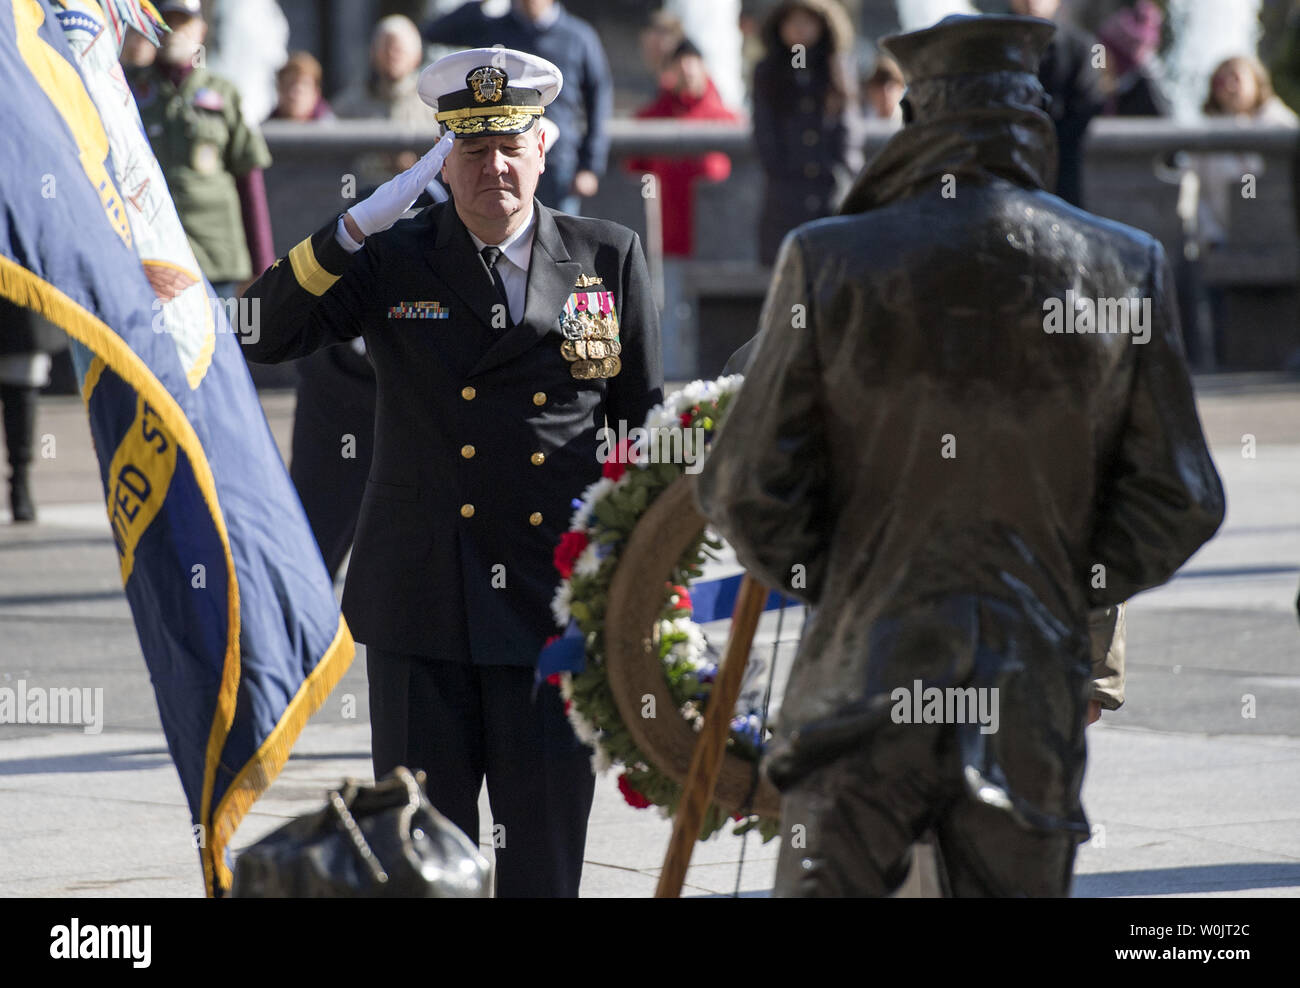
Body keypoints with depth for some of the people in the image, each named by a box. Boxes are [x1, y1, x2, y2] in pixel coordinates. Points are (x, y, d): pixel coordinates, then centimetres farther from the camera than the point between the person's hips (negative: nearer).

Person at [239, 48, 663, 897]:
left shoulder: (609, 259, 5)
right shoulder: (391, 263, 3)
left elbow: (645, 425, 10)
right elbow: (263, 335, -6)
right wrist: (355, 228, -15)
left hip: (555, 602, 0)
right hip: (422, 599, 0)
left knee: (548, 835, 3)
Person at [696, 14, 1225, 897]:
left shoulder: (828, 262, -4)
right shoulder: (1126, 268, 0)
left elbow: (746, 488, -3)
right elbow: (1182, 500, 2)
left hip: (866, 673, -1)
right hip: (1036, 695, 1)